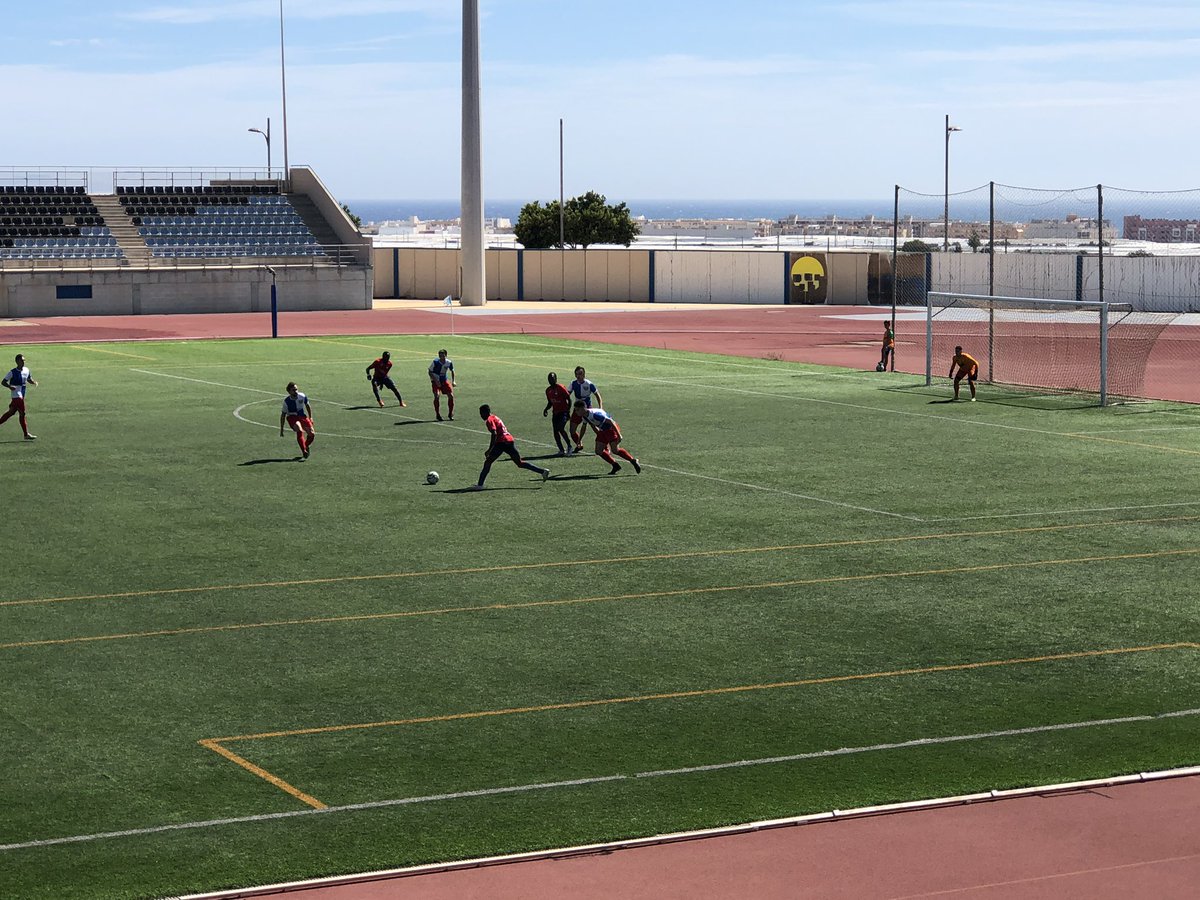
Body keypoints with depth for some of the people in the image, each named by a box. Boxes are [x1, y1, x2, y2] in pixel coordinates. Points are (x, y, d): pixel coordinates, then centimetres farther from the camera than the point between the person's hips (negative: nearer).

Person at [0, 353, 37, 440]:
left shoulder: (26, 370, 7)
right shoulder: (12, 372, -11)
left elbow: (29, 379, 22)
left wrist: (34, 382, -1)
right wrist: (10, 386, -27)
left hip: (22, 395, 7)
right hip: (16, 395, -7)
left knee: (11, 412, 11)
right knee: (22, 413, -10)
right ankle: (26, 434, -6)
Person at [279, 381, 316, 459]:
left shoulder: (302, 397, -11)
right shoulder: (286, 401, -16)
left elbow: (307, 406, 11)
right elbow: (283, 415, -5)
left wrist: (310, 417, 16)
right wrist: (281, 429, -3)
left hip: (302, 416, 4)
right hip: (292, 417, -3)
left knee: (312, 434, -11)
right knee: (299, 430, -34)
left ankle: (306, 447, 22)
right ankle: (304, 452, -30)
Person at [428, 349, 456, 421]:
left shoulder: (449, 362, -10)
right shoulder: (435, 362, -20)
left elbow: (452, 371, 9)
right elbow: (430, 372, -11)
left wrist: (453, 381, 1)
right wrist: (436, 381, -21)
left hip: (445, 380, 4)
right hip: (436, 381, -3)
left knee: (451, 395, -7)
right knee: (437, 396, -22)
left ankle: (450, 414, 11)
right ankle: (438, 415, -10)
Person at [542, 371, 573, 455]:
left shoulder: (561, 388, -12)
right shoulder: (548, 390, 8)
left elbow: (569, 400, -10)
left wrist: (568, 411, -16)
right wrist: (546, 409, 2)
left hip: (563, 412, -7)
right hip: (556, 413, 7)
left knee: (561, 429, -22)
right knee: (555, 431, 0)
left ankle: (569, 446, -8)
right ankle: (561, 450, 8)